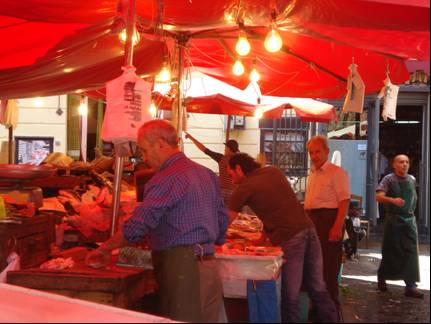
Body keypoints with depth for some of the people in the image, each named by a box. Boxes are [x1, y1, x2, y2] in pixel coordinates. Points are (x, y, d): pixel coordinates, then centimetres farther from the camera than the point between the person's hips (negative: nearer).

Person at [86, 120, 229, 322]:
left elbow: (137, 226, -15)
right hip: (208, 266, 9)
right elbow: (223, 218, 17)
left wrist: (105, 249, -3)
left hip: (181, 269, -9)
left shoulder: (167, 178, -14)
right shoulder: (207, 174, 13)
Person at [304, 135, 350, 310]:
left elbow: (345, 201, -16)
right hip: (312, 220, 8)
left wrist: (337, 227, -23)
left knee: (328, 265, -4)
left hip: (328, 220, -8)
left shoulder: (337, 172, -9)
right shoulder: (312, 173, 16)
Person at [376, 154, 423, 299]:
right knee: (390, 251, 5)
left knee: (411, 251, -4)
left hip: (410, 219, 4)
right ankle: (382, 278, 26)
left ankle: (411, 285, -3)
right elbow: (379, 196, -21)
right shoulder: (389, 179, -8)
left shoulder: (412, 180, 7)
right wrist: (393, 200, -37)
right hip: (394, 219, -4)